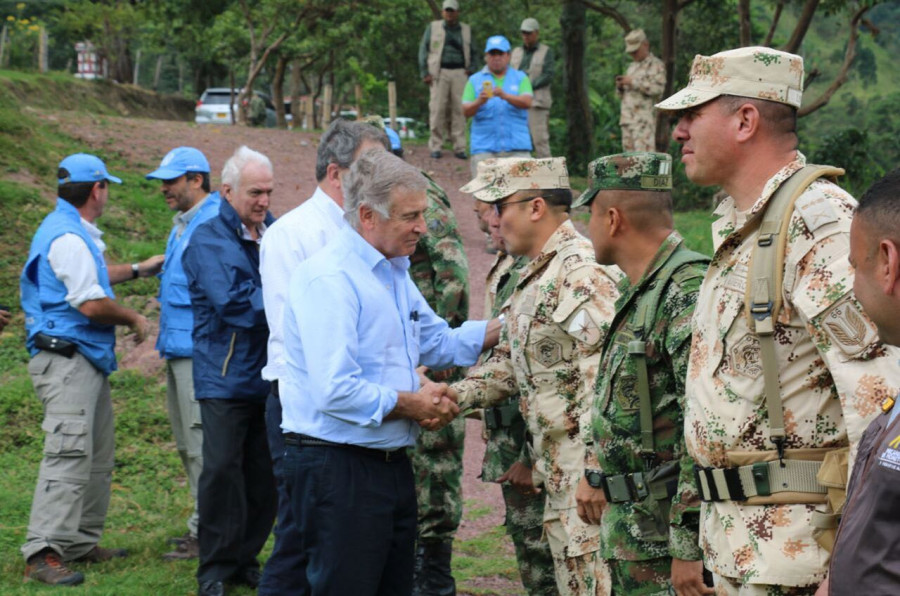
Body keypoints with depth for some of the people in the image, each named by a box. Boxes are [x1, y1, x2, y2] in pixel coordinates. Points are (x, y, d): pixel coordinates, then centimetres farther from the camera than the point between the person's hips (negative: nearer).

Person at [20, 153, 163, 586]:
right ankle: (42, 554, -20)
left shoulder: (74, 232, 17)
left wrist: (136, 270, 43)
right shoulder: (68, 237, -17)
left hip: (85, 361, 11)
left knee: (97, 456, 15)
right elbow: (91, 304, -21)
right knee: (68, 455, -17)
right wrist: (133, 319, -5)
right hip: (67, 359, -11)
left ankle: (82, 542, 22)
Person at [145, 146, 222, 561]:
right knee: (187, 445, 13)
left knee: (201, 443, -7)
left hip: (200, 350, -10)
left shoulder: (214, 223, -14)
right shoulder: (182, 224, 18)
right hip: (178, 349, 10)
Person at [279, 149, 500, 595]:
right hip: (337, 469, -10)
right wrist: (411, 404, -15)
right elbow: (335, 391, -27)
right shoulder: (330, 279, -19)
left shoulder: (394, 273, 15)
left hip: (391, 464, 10)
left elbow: (438, 342, 25)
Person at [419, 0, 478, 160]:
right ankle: (435, 147, -2)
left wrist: (471, 69, 4)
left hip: (459, 73, 1)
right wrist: (425, 73, -2)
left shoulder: (466, 30, 16)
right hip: (439, 73, -1)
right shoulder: (433, 28, 11)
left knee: (459, 110, -4)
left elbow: (474, 53, 22)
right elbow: (423, 50, 8)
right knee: (437, 109, -7)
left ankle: (459, 147, -1)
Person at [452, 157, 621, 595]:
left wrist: (594, 471, -26)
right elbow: (509, 363, 23)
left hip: (589, 476, -10)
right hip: (560, 476, 10)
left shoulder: (582, 273, -16)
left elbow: (603, 376, -23)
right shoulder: (534, 278, 18)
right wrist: (452, 397, 7)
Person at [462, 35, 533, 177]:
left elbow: (527, 102, -6)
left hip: (517, 145, 0)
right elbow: (466, 111, 2)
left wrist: (505, 96, -24)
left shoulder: (520, 78, 12)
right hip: (484, 147, 0)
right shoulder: (475, 80, 12)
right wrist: (479, 102, -20)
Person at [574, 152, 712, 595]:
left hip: (672, 532, -10)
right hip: (631, 533, 10)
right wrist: (602, 480, 27)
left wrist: (689, 546, -25)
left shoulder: (688, 292, -19)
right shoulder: (637, 292, 15)